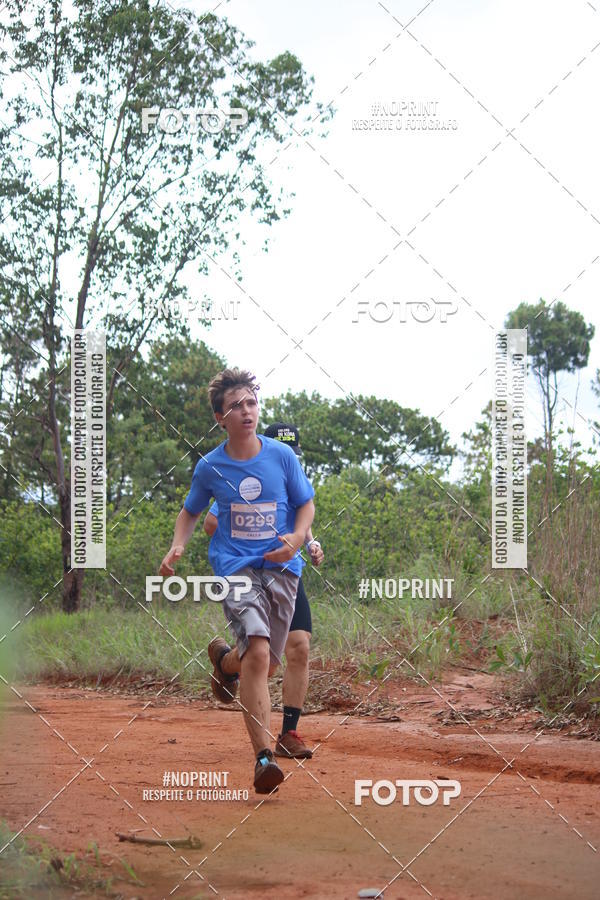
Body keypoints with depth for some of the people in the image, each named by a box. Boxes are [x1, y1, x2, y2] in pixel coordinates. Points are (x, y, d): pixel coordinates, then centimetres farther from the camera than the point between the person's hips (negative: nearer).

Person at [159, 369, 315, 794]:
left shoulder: (282, 455, 0)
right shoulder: (210, 467, 1)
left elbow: (307, 504, 11)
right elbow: (191, 512, 18)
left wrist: (296, 540, -9)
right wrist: (177, 548, 0)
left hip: (282, 567, 2)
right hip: (235, 567, -2)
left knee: (267, 664, 7)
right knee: (257, 651, -24)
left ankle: (224, 659, 46)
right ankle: (264, 757, -23)